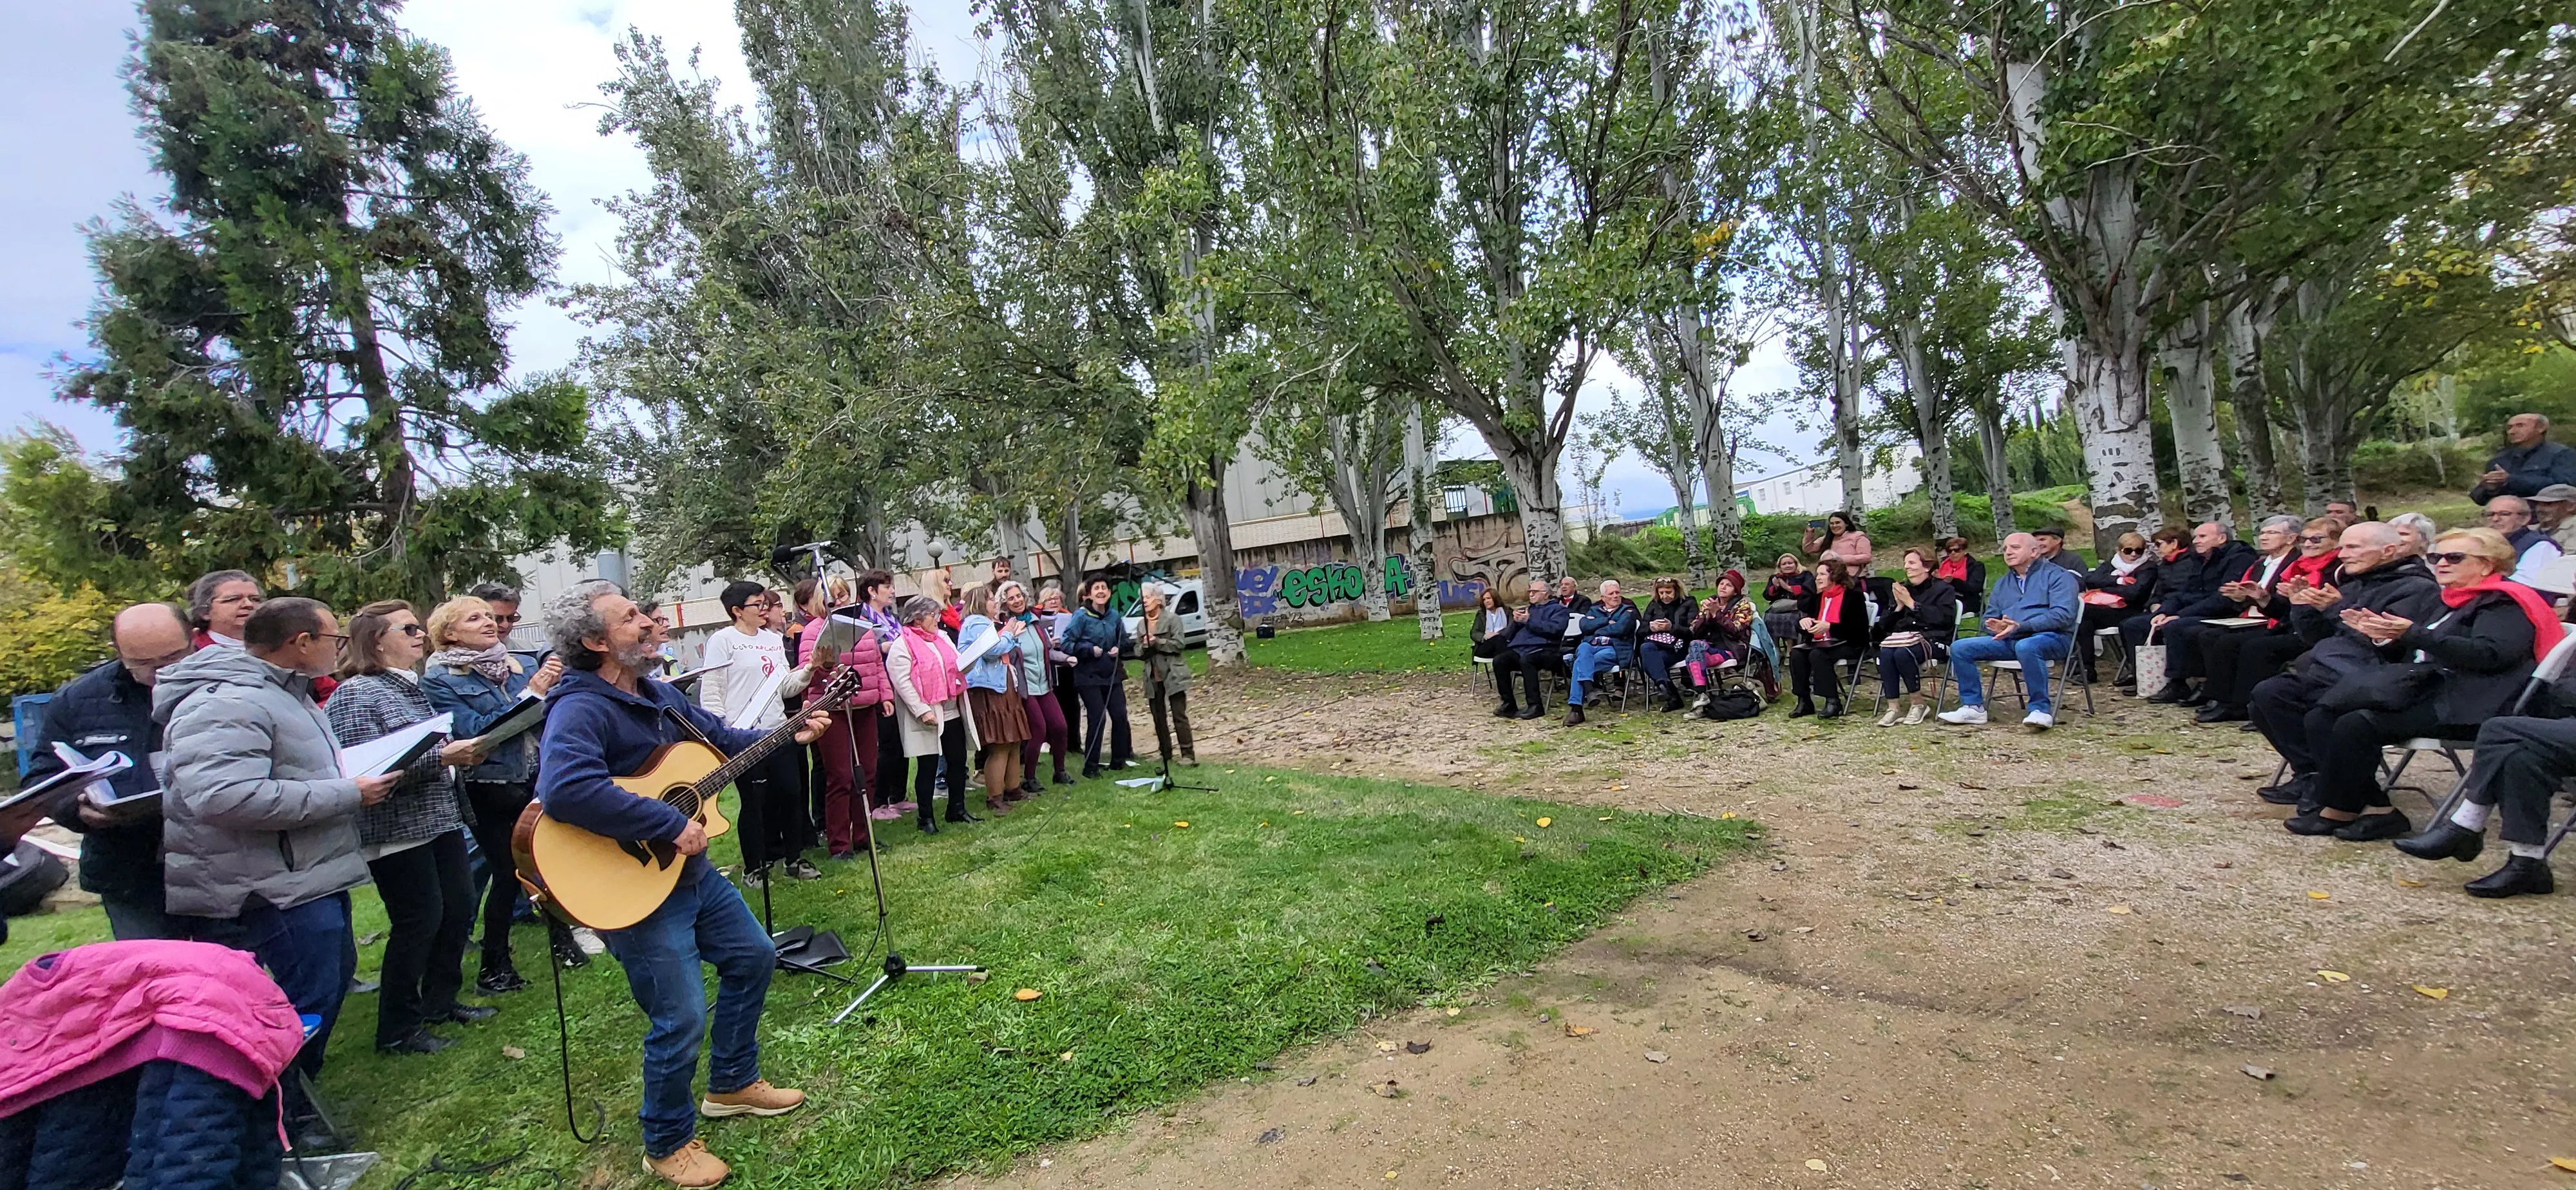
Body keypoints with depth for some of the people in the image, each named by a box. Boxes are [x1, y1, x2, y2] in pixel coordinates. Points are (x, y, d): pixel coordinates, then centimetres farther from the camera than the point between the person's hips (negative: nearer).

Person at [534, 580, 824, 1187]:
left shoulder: (660, 695, 6)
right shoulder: (581, 710, -24)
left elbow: (720, 738, 21)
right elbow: (565, 789, -41)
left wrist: (790, 735, 11)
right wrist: (671, 825, -34)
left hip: (691, 870, 10)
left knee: (754, 954, 19)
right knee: (682, 1019, -4)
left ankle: (732, 1084, 39)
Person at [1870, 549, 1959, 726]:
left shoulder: (1943, 589, 7)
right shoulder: (1900, 589, 22)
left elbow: (1944, 618, -13)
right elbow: (1884, 624, 17)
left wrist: (1911, 604, -10)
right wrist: (1898, 607, -1)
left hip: (1932, 640, -4)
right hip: (1902, 638, 5)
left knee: (1903, 653, -35)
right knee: (1885, 653, -31)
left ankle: (1918, 704, -17)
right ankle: (1893, 707, -29)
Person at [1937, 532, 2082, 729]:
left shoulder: (2057, 575, 3)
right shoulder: (2002, 583, 24)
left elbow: (2062, 615, -12)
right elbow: (1989, 618, 22)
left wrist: (2020, 627, -22)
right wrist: (1997, 627, -5)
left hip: (2051, 637, -6)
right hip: (2009, 640, 6)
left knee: (2026, 647, -40)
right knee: (1960, 648, -13)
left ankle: (2041, 710, -29)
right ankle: (1973, 707, -9)